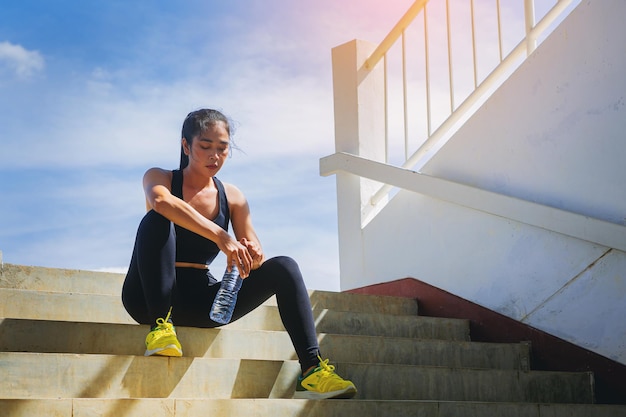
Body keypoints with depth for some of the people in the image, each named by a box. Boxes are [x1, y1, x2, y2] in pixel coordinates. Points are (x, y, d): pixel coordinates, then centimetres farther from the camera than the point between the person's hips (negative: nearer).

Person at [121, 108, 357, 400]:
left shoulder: (232, 197, 7)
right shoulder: (160, 178, -4)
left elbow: (257, 261, 4)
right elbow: (161, 201, -31)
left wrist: (253, 258, -22)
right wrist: (221, 237, -42)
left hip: (201, 301, 4)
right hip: (150, 296, -4)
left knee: (283, 267, -13)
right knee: (157, 220, -29)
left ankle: (312, 371, -21)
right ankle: (160, 325, -35)